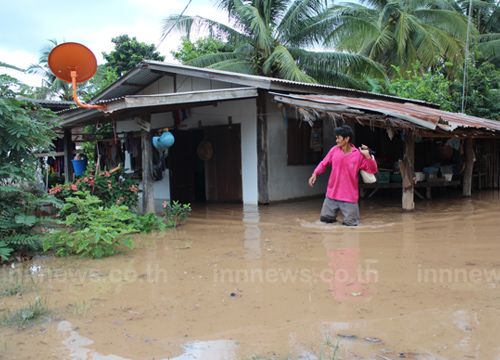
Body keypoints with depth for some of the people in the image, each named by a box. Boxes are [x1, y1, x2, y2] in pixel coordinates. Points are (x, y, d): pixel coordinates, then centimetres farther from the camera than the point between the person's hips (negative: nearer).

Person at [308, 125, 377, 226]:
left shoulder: (359, 155, -7)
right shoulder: (334, 150, 1)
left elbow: (373, 170, -5)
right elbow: (324, 163, 12)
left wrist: (367, 156, -18)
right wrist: (315, 173, -4)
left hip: (349, 197, -3)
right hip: (332, 195, 3)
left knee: (350, 224, -1)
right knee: (324, 219, 4)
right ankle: (333, 217, 36)